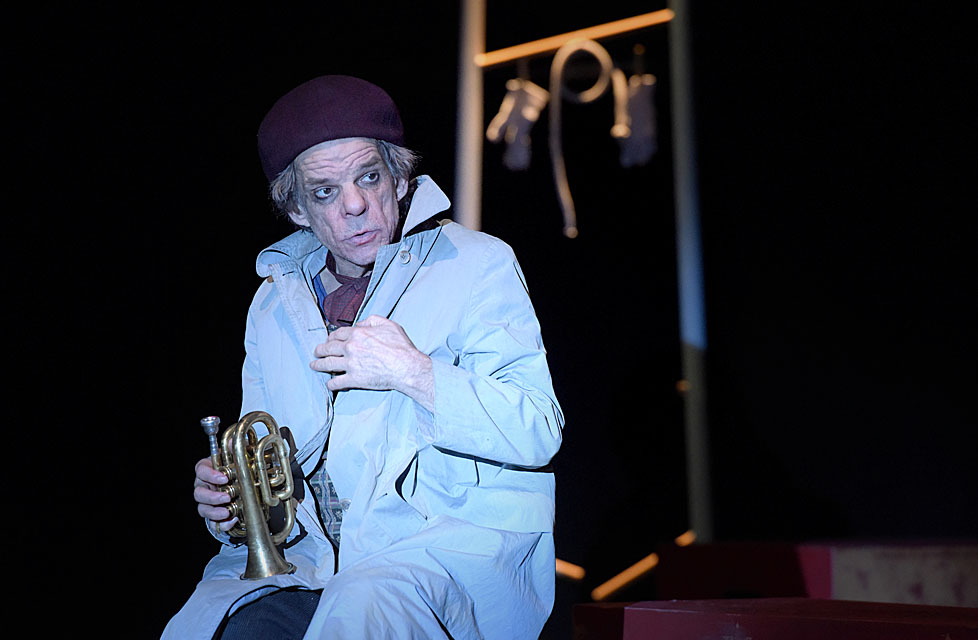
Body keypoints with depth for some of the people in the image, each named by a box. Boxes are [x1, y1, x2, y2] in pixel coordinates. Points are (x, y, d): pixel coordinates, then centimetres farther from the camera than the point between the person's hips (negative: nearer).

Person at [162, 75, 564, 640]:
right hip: (314, 551, 4)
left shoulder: (478, 264, 0)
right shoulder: (276, 301, 15)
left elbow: (539, 433, -9)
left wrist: (413, 372, -18)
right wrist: (229, 501, -1)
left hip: (459, 534, -3)